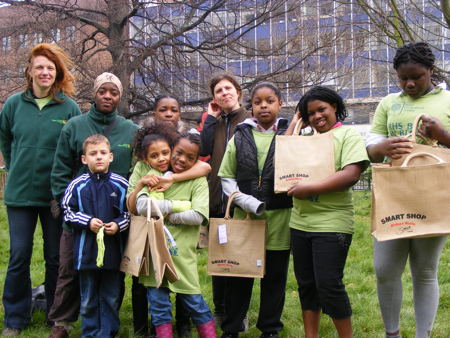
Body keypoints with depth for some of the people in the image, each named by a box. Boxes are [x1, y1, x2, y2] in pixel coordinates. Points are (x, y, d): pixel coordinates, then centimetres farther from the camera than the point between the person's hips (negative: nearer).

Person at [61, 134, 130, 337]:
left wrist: (118, 224, -11)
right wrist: (87, 222, -10)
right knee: (88, 299, 12)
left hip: (113, 251, 0)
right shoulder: (77, 185, -3)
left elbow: (131, 212, 5)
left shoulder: (121, 185, -3)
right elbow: (67, 211, 3)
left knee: (111, 298, 11)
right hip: (87, 251, 0)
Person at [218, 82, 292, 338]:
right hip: (245, 216, 1)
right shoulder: (240, 136, 6)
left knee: (275, 275, 9)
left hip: (279, 216, -1)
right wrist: (247, 202, -7)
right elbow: (227, 176, 4)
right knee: (238, 275, 8)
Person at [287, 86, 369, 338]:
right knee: (306, 284, 13)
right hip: (300, 222, 7)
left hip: (332, 225, -7)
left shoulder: (348, 135, -3)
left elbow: (351, 175, -16)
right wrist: (294, 125, 11)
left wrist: (310, 188, -18)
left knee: (329, 284, -6)